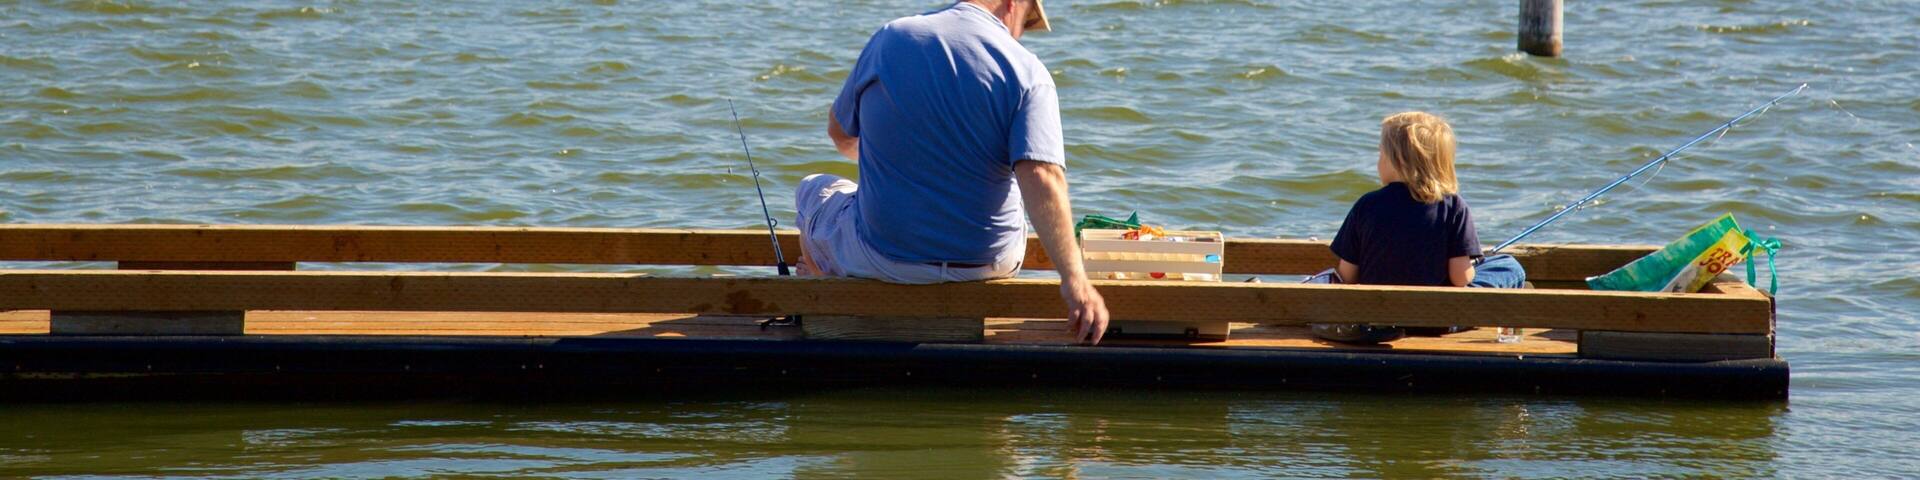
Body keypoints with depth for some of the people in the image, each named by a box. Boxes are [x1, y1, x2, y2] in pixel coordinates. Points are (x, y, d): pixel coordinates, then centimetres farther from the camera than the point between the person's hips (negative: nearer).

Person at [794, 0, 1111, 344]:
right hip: (988, 261, 0)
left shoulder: (888, 39, -4)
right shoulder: (1027, 71, -12)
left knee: (814, 190, 30)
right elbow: (1041, 178, -26)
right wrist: (1074, 278, -28)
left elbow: (841, 136, 12)